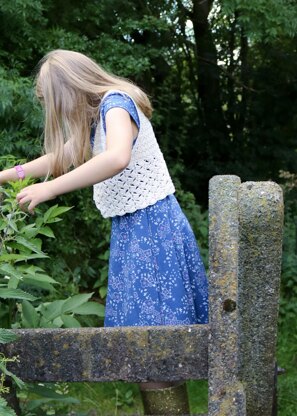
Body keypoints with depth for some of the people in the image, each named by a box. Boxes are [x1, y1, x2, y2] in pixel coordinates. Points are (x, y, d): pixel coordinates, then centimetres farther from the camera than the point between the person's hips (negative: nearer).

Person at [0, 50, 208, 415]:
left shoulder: (116, 102, -14)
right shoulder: (96, 115, 14)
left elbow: (117, 157, -34)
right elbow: (61, 158, 27)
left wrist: (49, 188, -32)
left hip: (152, 227, -9)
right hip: (132, 230, 10)